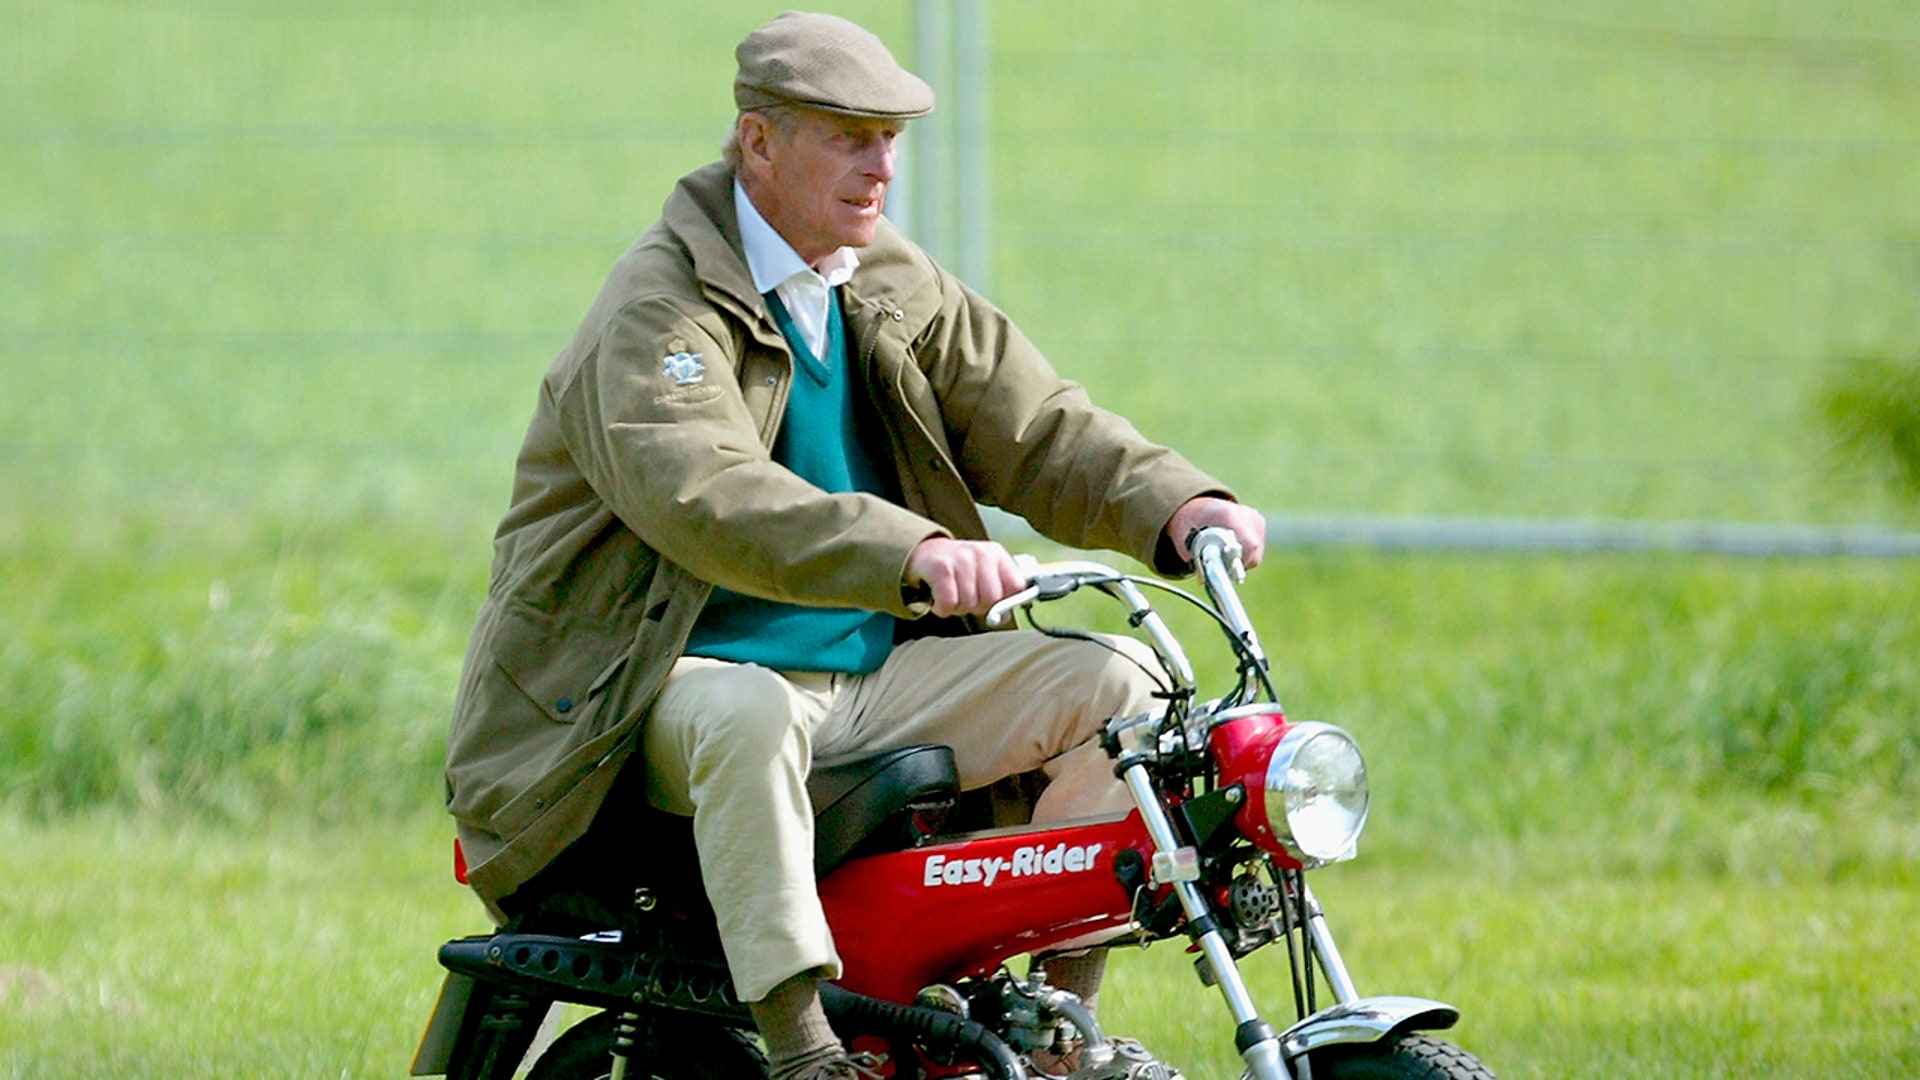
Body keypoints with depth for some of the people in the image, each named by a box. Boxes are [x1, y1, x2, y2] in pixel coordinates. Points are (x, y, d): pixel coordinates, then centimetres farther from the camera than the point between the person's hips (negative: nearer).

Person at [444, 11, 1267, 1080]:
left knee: (1112, 680, -6)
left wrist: (1177, 505, -14)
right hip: (674, 682, -7)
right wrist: (911, 553, -47)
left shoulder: (898, 291, 11)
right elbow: (706, 499, -32)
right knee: (751, 716, -41)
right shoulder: (659, 309, -14)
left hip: (874, 673, 7)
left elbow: (1035, 428, 8)